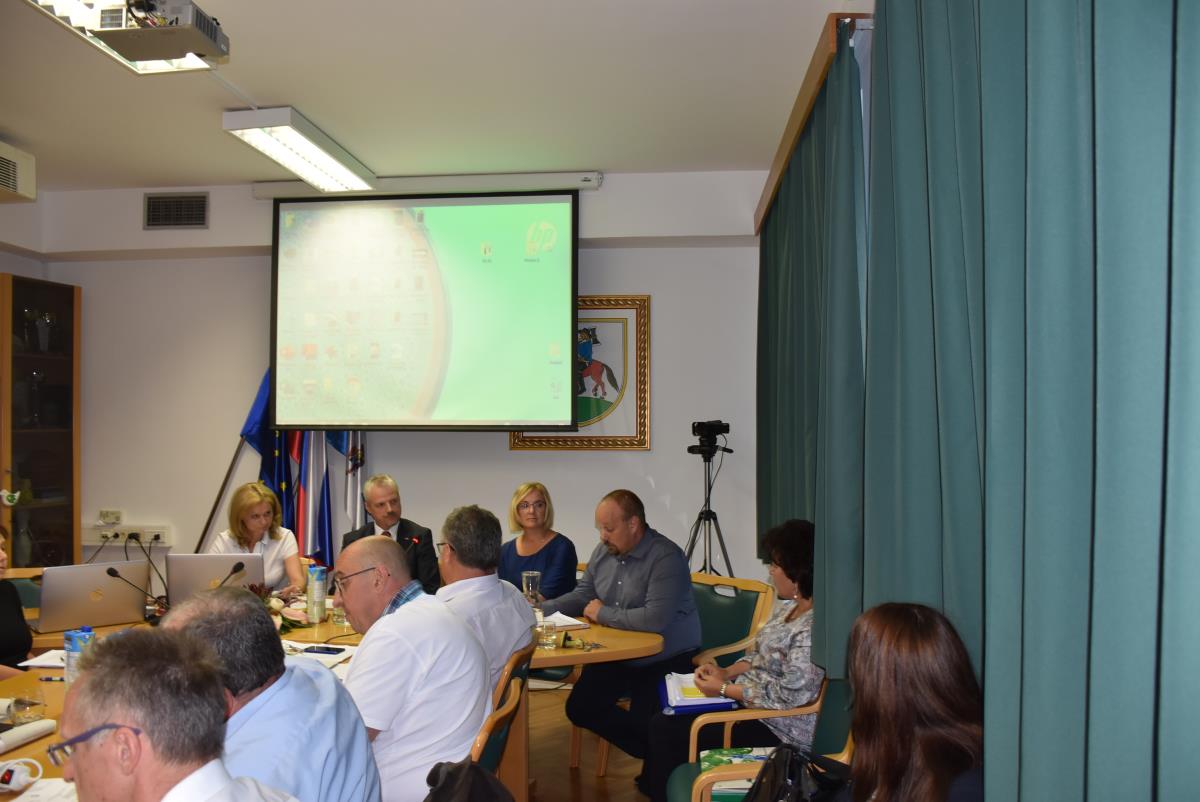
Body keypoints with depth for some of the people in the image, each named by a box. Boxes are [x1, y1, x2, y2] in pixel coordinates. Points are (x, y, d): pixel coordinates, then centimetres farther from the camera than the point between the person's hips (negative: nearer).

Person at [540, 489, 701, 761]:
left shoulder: (666, 557, -24)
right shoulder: (603, 552, 1)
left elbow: (655, 619, -34)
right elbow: (581, 595, 10)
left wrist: (603, 614, -21)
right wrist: (541, 609, -8)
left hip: (667, 661, -8)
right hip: (617, 656, 8)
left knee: (644, 724, -15)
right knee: (579, 708, 4)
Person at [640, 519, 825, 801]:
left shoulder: (813, 629, -26)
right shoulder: (792, 608, 5)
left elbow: (787, 697, -27)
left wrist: (724, 689, -19)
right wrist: (726, 673, -2)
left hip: (779, 732, -9)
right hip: (750, 703, 10)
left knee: (667, 729, -8)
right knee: (664, 718, 7)